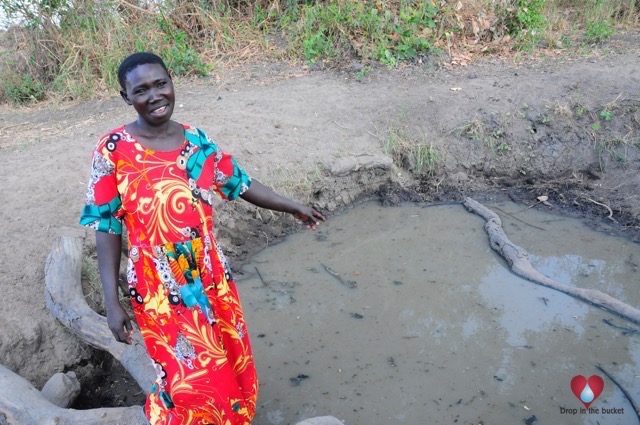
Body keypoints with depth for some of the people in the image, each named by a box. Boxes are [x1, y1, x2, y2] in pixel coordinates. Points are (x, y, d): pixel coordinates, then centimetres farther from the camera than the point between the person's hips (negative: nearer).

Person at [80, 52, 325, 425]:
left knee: (229, 362, 19)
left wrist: (293, 207, 17)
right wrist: (112, 302, -12)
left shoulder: (197, 140, 1)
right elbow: (107, 226, -10)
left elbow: (240, 183, 12)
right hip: (159, 286, -4)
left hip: (210, 275, 4)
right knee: (190, 381, 7)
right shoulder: (114, 149, -11)